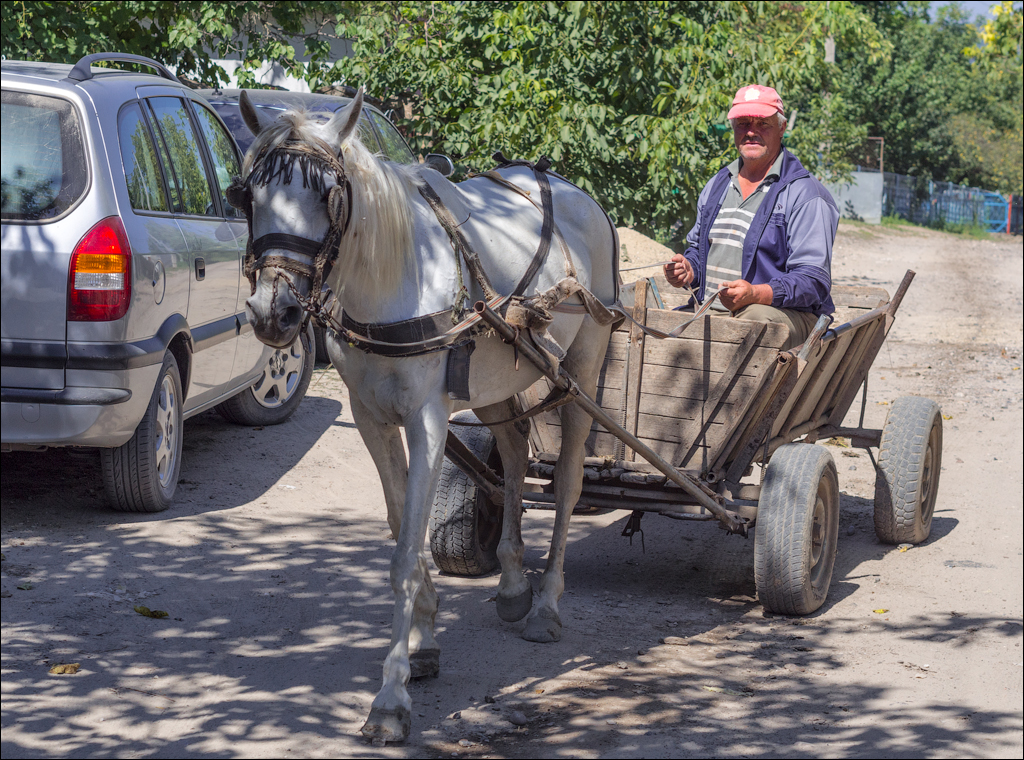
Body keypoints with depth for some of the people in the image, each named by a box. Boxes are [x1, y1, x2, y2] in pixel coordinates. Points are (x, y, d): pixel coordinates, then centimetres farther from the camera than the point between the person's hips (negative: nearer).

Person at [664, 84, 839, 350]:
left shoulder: (804, 194, -1)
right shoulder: (717, 186, 22)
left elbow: (813, 280, -9)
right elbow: (698, 249, 34)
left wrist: (755, 294, -25)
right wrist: (689, 271, 8)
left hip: (783, 312, -6)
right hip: (711, 312, 6)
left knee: (756, 320, -40)